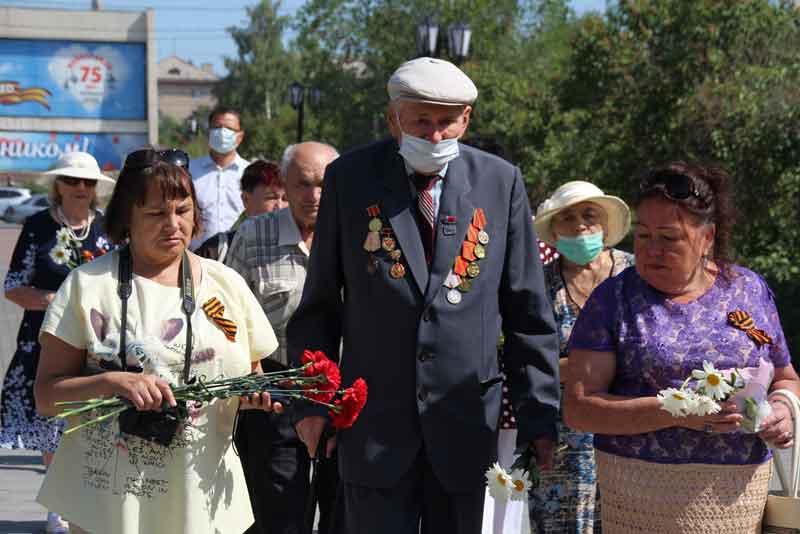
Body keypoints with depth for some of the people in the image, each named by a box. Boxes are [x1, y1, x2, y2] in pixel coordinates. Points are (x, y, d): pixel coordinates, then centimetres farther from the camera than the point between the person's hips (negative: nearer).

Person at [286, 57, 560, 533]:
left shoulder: (501, 182, 2)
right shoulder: (350, 178, 1)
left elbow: (528, 313, 5)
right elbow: (319, 302, 6)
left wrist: (539, 414, 2)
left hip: (466, 422, 1)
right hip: (375, 422, -1)